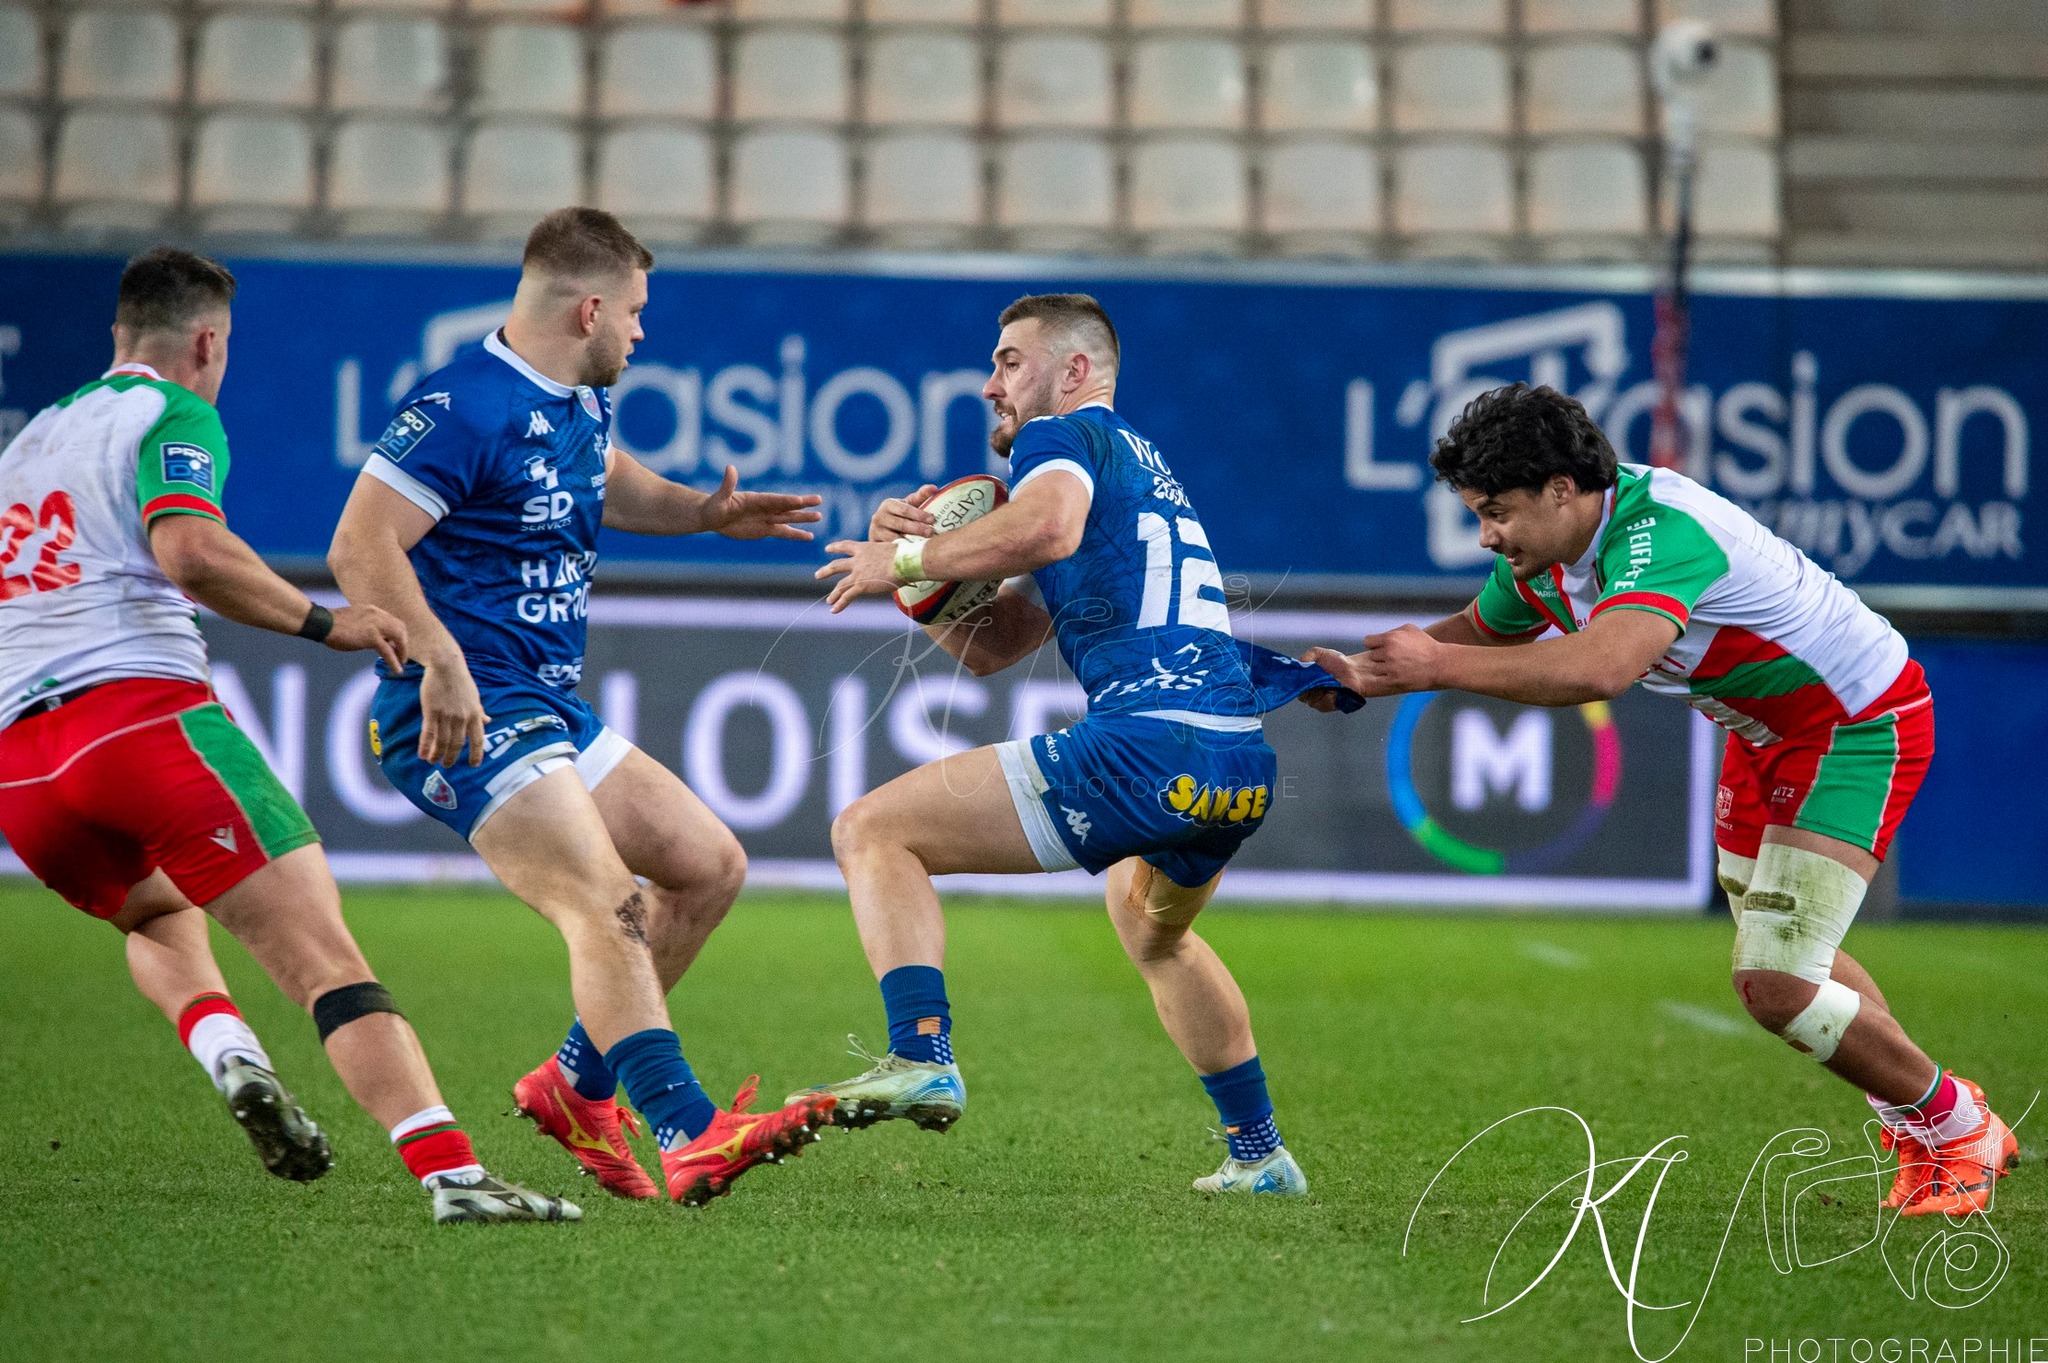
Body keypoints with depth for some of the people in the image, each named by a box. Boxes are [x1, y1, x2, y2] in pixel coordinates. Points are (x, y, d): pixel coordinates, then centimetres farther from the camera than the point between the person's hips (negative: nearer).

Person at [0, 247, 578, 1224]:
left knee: (159, 917, 35)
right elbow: (188, 550, -15)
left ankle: (229, 1056, 4)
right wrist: (323, 622, -9)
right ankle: (450, 1172, -26)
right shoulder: (172, 415, 4)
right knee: (324, 958, -11)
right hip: (141, 704, -7)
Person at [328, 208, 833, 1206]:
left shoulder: (580, 403, 14)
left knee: (710, 865, 12)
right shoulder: (465, 407, -16)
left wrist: (705, 512, 23)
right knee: (604, 906, -25)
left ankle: (578, 1085, 19)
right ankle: (690, 1136, -36)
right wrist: (440, 662, -32)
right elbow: (360, 547, -22)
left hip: (551, 710, 10)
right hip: (466, 714, -10)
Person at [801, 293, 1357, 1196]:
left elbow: (1047, 524, -23)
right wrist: (916, 561, 15)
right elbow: (987, 645, 31)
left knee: (872, 831, -6)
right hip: (1245, 766, 10)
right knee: (1151, 925, 40)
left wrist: (906, 559, -10)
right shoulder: (1143, 467, 33)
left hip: (1145, 742, -10)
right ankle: (1260, 1155, 41)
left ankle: (921, 1057, -25)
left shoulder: (1063, 436, 5)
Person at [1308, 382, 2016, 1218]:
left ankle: (1955, 1130, 8)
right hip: (1767, 733, 10)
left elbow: (1601, 668, -52)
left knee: (1774, 985, -15)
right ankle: (1918, 1124, 41)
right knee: (1782, 965, 21)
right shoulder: (1548, 548, -6)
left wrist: (1439, 666, -48)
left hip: (1860, 728, -10)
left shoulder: (1660, 534, -34)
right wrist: (1367, 674, -1)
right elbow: (1481, 631, 15)